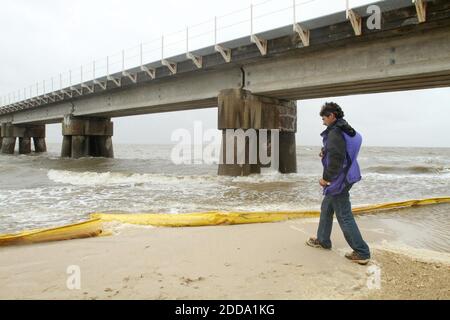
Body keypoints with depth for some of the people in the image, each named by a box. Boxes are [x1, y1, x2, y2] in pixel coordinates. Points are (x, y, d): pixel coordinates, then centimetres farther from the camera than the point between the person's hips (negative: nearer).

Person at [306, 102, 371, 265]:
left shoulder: (335, 133, -20)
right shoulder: (345, 131, 12)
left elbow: (336, 159, -26)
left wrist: (326, 178, -16)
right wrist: (325, 153, 8)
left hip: (338, 181, -11)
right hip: (344, 178, 11)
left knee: (344, 217, -3)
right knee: (326, 209, 21)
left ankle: (362, 253, 5)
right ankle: (322, 240, 35)